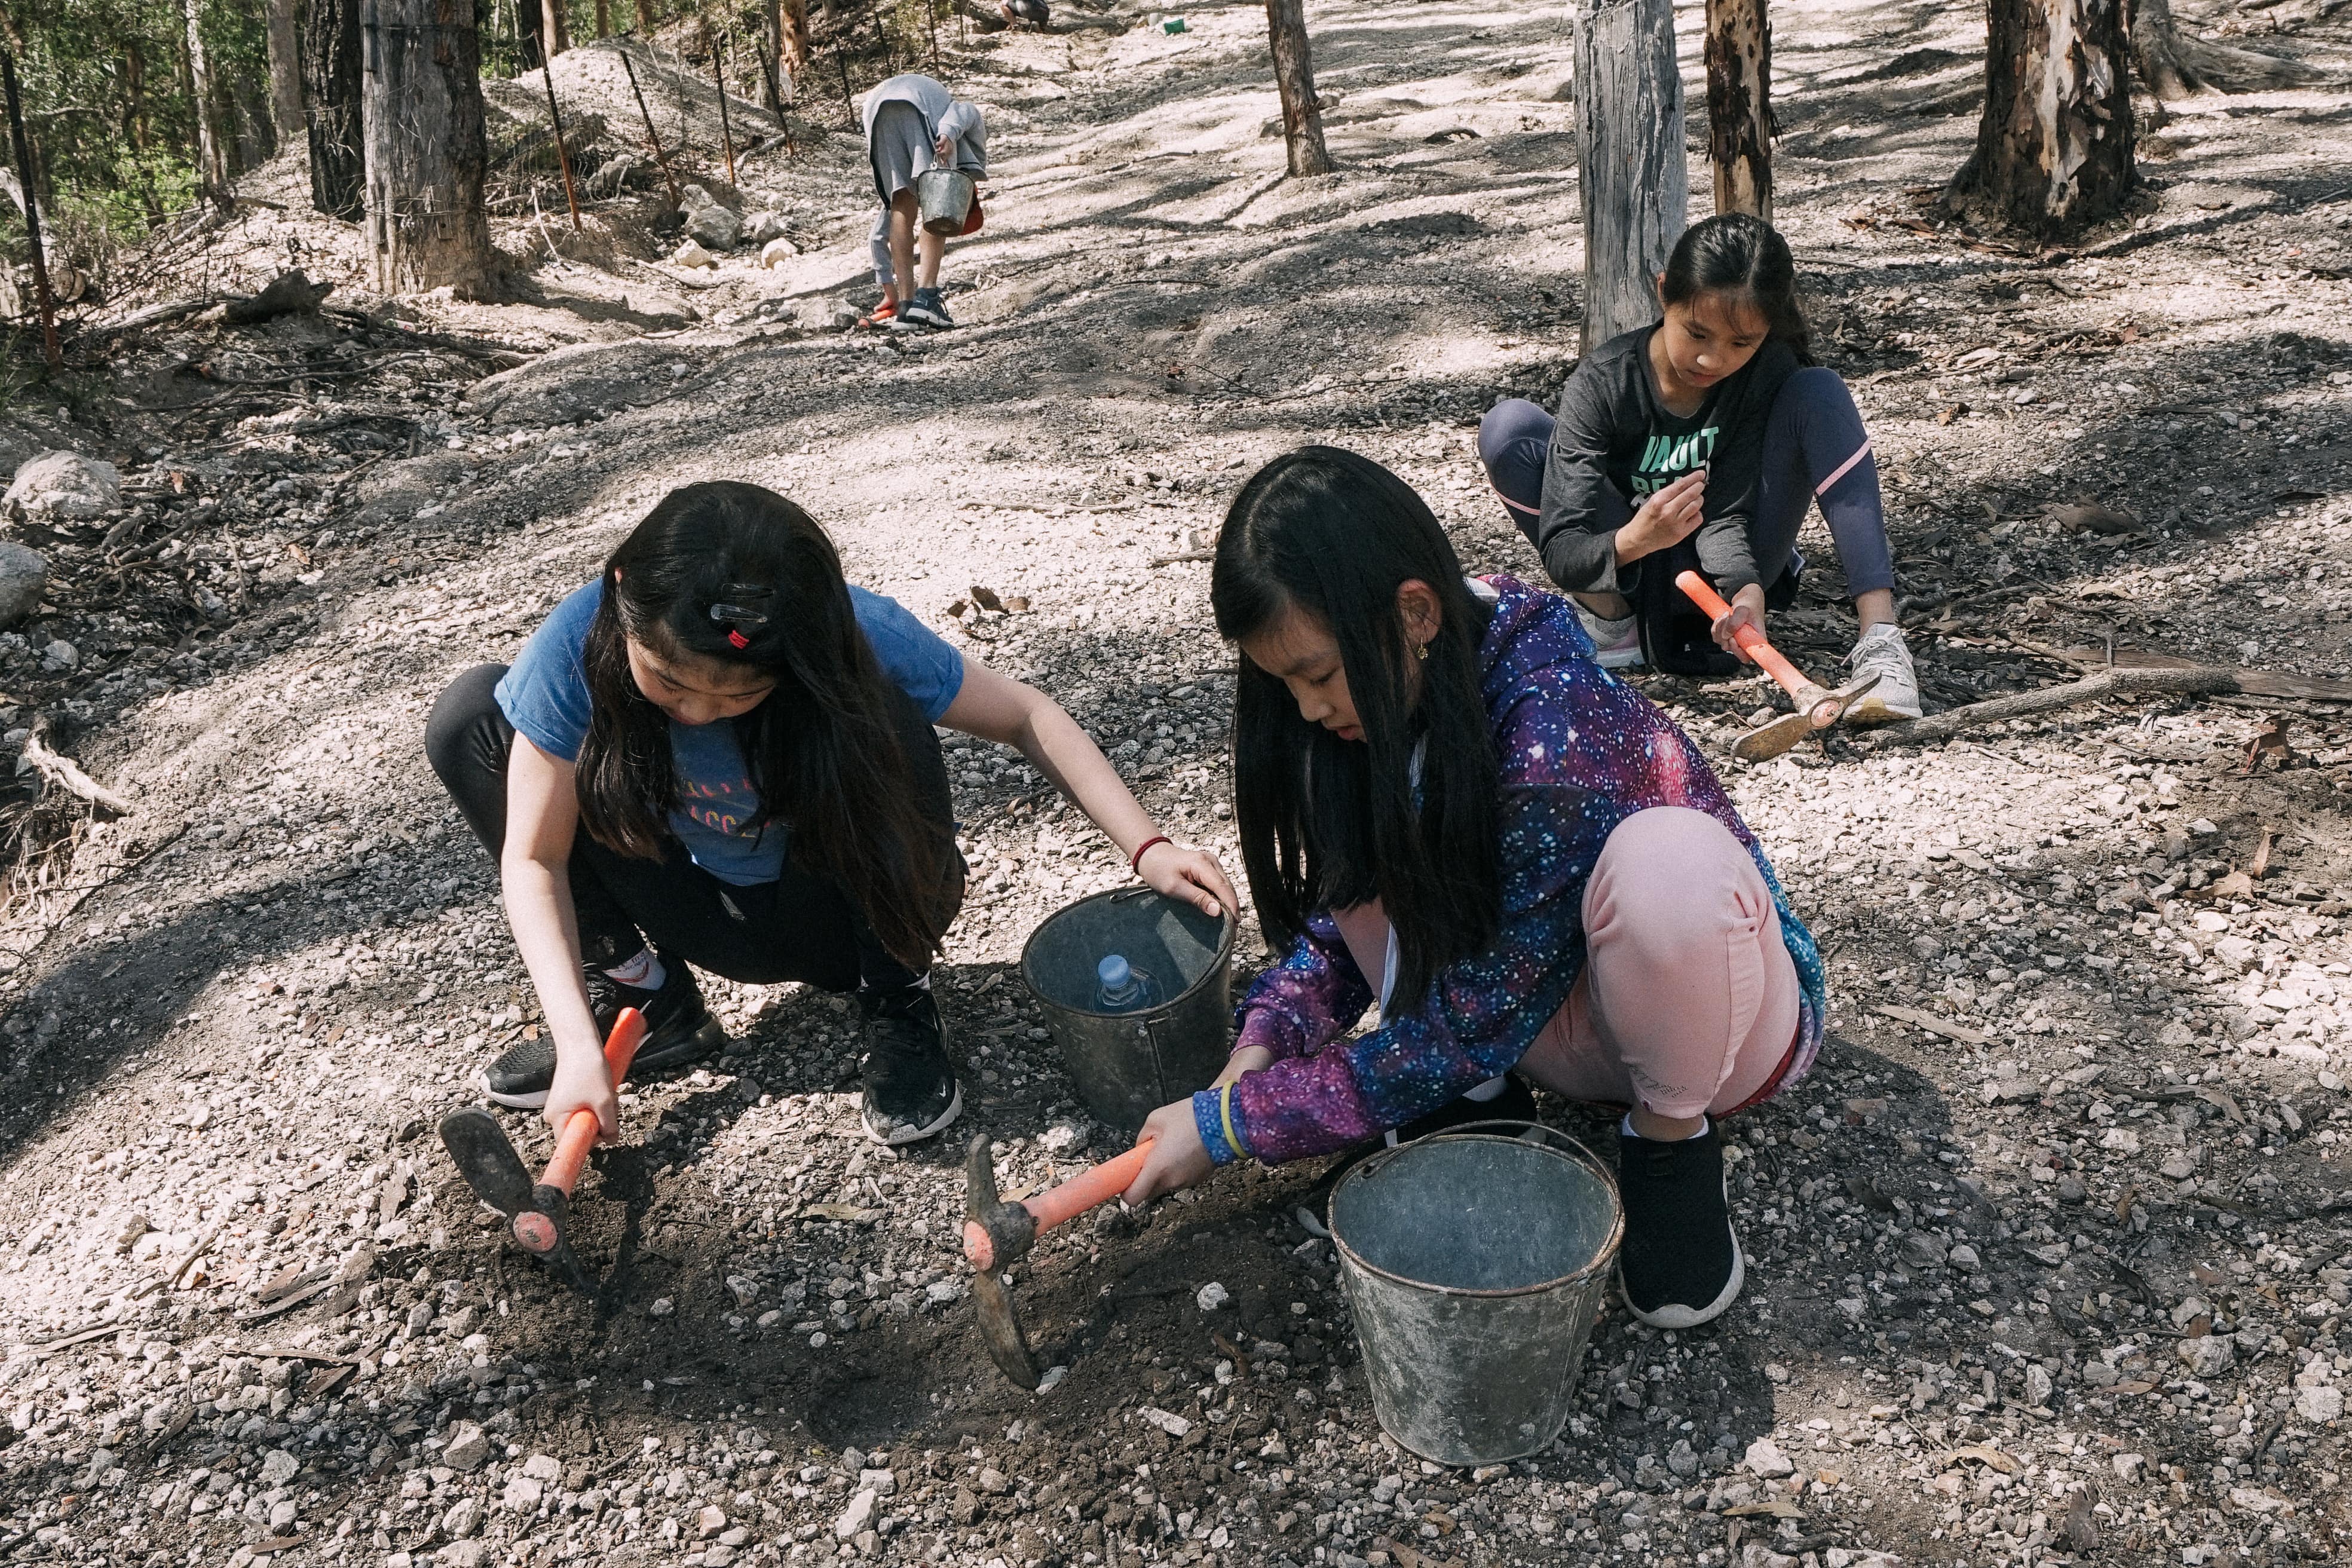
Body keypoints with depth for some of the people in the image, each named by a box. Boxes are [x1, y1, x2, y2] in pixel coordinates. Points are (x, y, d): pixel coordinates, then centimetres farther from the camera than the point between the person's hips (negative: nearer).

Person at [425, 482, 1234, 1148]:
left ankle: (898, 1008, -11)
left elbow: (1027, 717, -17)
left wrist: (1144, 846, -30)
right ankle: (644, 999, -2)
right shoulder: (578, 647, -26)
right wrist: (581, 1045, -29)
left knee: (878, 721, -34)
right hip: (710, 916, 3)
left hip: (845, 917, -2)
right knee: (470, 715, -13)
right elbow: (535, 858, -19)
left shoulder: (858, 640, -29)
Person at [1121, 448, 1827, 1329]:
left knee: (1663, 856, -39)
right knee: (1352, 832, -14)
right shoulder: (1388, 706, -11)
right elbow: (1339, 913, -1)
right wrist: (1259, 1050, -20)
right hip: (1548, 1014, 6)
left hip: (1729, 1007, -5)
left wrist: (1228, 1126, -24)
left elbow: (1466, 1033, -28)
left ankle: (1672, 1141, -11)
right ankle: (1473, 1094, -3)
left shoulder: (1554, 740, -34)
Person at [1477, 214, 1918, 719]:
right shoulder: (1601, 386, -21)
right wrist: (1636, 540, -48)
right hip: (1626, 577, -1)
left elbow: (1725, 513, -23)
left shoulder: (1769, 371, -16)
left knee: (1819, 392, -21)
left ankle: (1879, 636, -31)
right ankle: (1612, 624, -10)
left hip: (1725, 576, 1)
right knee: (1507, 426, -24)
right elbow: (1560, 552, -26)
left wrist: (1744, 587, -44)